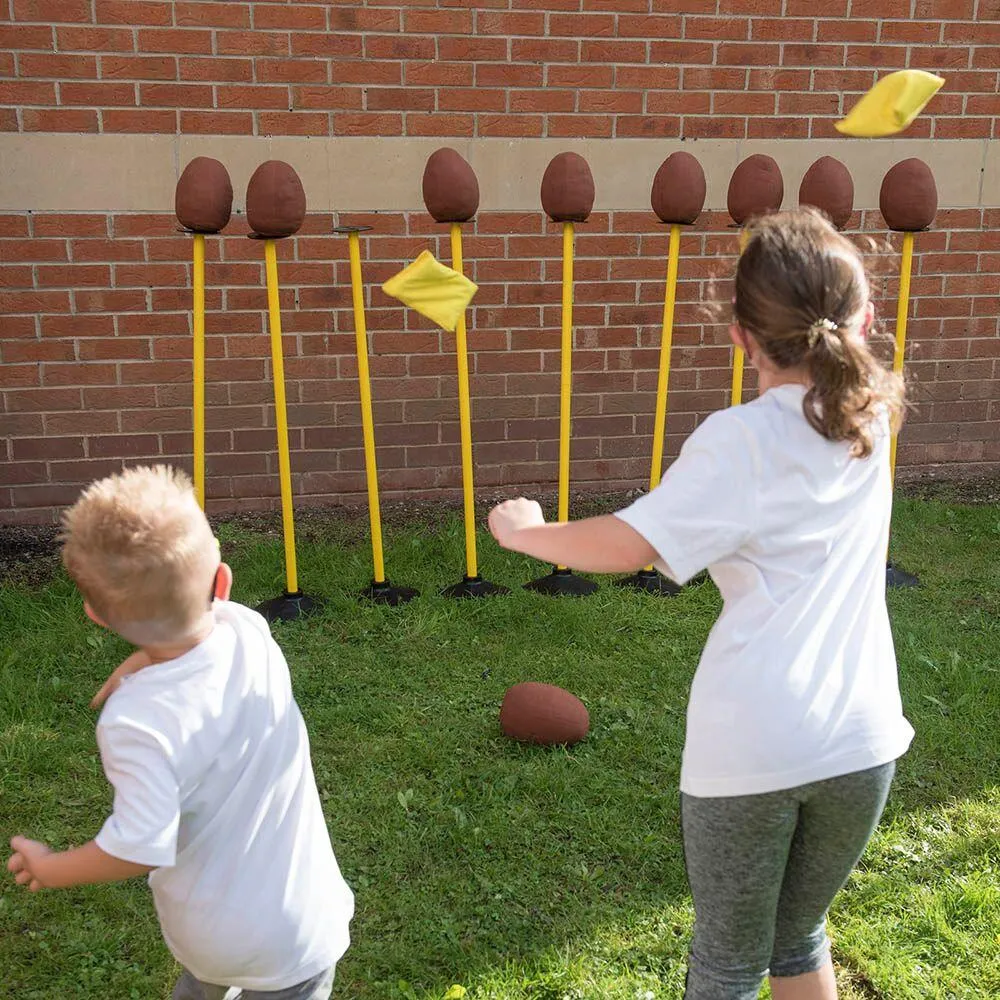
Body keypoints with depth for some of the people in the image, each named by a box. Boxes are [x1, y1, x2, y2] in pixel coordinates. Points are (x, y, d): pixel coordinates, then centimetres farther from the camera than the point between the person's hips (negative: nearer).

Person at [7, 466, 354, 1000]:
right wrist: (137, 664, 3)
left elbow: (140, 848, -26)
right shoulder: (249, 630, -20)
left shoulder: (135, 721, -31)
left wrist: (48, 870, -10)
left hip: (206, 934, -1)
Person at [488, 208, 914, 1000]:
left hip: (750, 745, -5)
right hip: (861, 740, 5)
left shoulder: (739, 441, -11)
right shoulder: (872, 416, 7)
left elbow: (625, 547, -17)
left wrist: (526, 532, -3)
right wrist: (840, 287, 25)